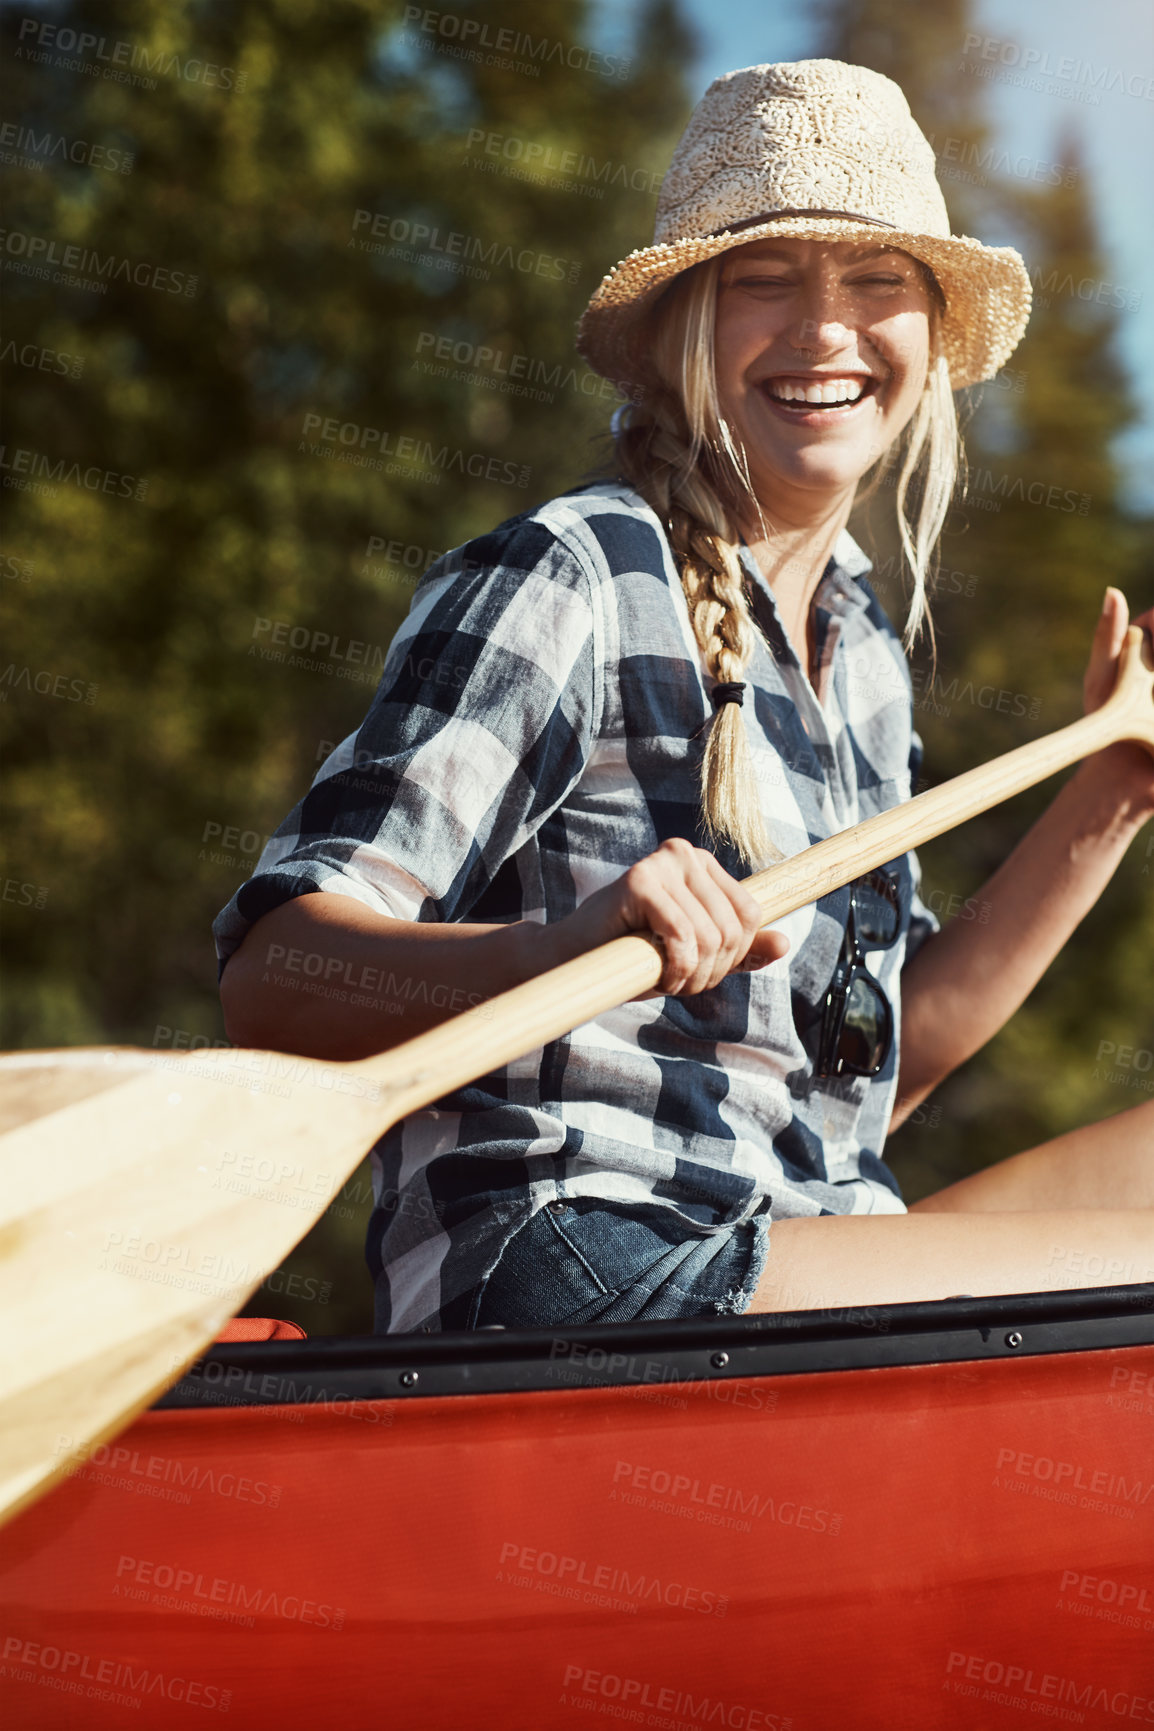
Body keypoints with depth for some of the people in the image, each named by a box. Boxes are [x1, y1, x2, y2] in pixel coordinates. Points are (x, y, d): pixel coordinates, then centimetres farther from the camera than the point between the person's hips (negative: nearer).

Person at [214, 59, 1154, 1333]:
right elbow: (270, 980, -15)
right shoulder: (568, 581, -8)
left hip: (797, 1252, 8)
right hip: (547, 1263, -8)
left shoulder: (868, 650, 17)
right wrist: (560, 949, -34)